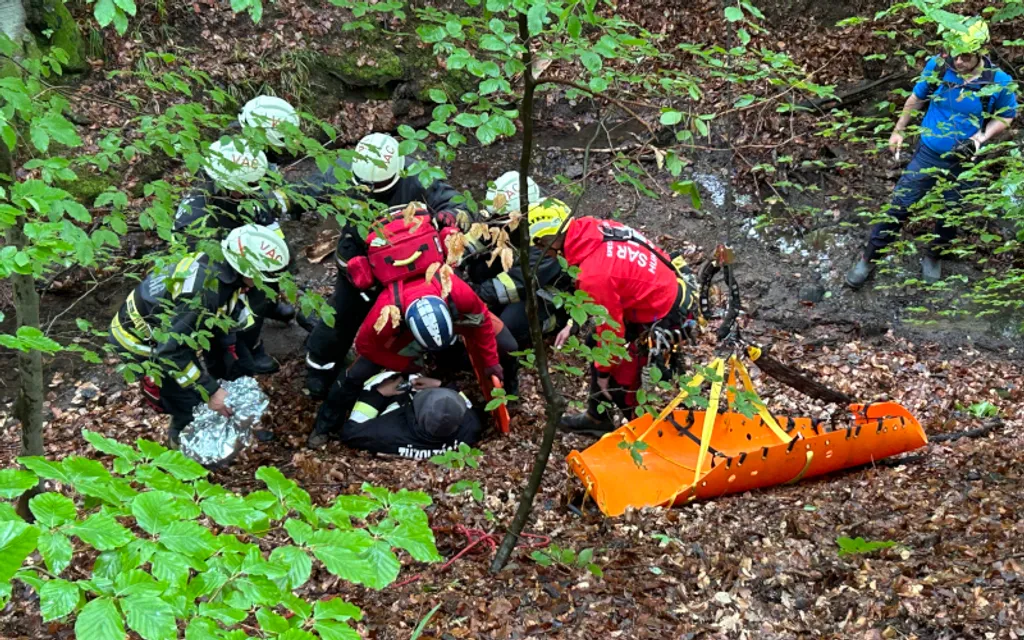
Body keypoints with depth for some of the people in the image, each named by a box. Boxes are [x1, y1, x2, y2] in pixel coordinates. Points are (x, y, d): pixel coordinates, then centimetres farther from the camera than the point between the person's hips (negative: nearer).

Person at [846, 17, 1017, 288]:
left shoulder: (999, 82, -19)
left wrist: (979, 139, -20)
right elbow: (917, 98, 3)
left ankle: (933, 257, 43)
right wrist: (898, 130, 13)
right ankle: (869, 258, 16)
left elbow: (1004, 118, -2)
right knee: (899, 207, 2)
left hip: (963, 163, 0)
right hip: (928, 153, 0)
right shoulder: (937, 66, -16)